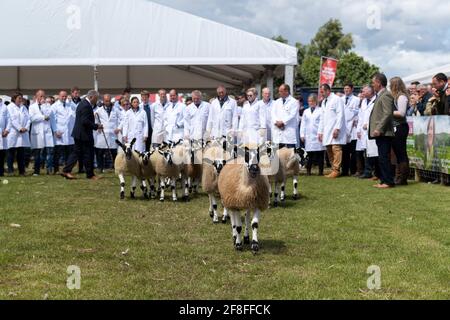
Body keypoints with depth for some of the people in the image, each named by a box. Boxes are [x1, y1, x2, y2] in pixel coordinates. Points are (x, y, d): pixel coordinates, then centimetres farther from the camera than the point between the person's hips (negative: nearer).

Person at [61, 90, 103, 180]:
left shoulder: (82, 103, 14)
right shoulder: (86, 106, -19)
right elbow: (85, 121, -25)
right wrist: (96, 126, -19)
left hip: (78, 133, 10)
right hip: (84, 134, -10)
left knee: (77, 152, 12)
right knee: (88, 155, -1)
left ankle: (66, 171, 11)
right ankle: (90, 174, 7)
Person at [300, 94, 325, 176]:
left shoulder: (321, 111, 2)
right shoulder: (306, 112, 16)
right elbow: (303, 124, 16)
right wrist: (302, 135, 9)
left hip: (318, 135, -3)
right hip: (308, 136, 3)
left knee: (320, 154, -2)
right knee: (310, 155, 1)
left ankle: (321, 171, 3)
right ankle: (308, 171, 3)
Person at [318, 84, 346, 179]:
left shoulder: (337, 99, -4)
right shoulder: (324, 102, 21)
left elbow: (340, 115, -11)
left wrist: (337, 128, -18)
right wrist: (320, 131, 18)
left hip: (335, 130, -8)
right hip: (327, 130, 8)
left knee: (336, 148, -12)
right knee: (329, 150, 3)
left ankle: (336, 170, -11)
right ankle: (334, 170, 6)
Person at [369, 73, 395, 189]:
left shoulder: (386, 95, -11)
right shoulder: (380, 95, 20)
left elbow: (387, 114, -20)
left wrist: (379, 129, -22)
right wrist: (370, 126, 18)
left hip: (383, 133, -10)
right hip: (380, 133, 10)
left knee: (384, 158, -9)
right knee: (382, 158, 11)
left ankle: (389, 182, -7)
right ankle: (384, 180, 16)